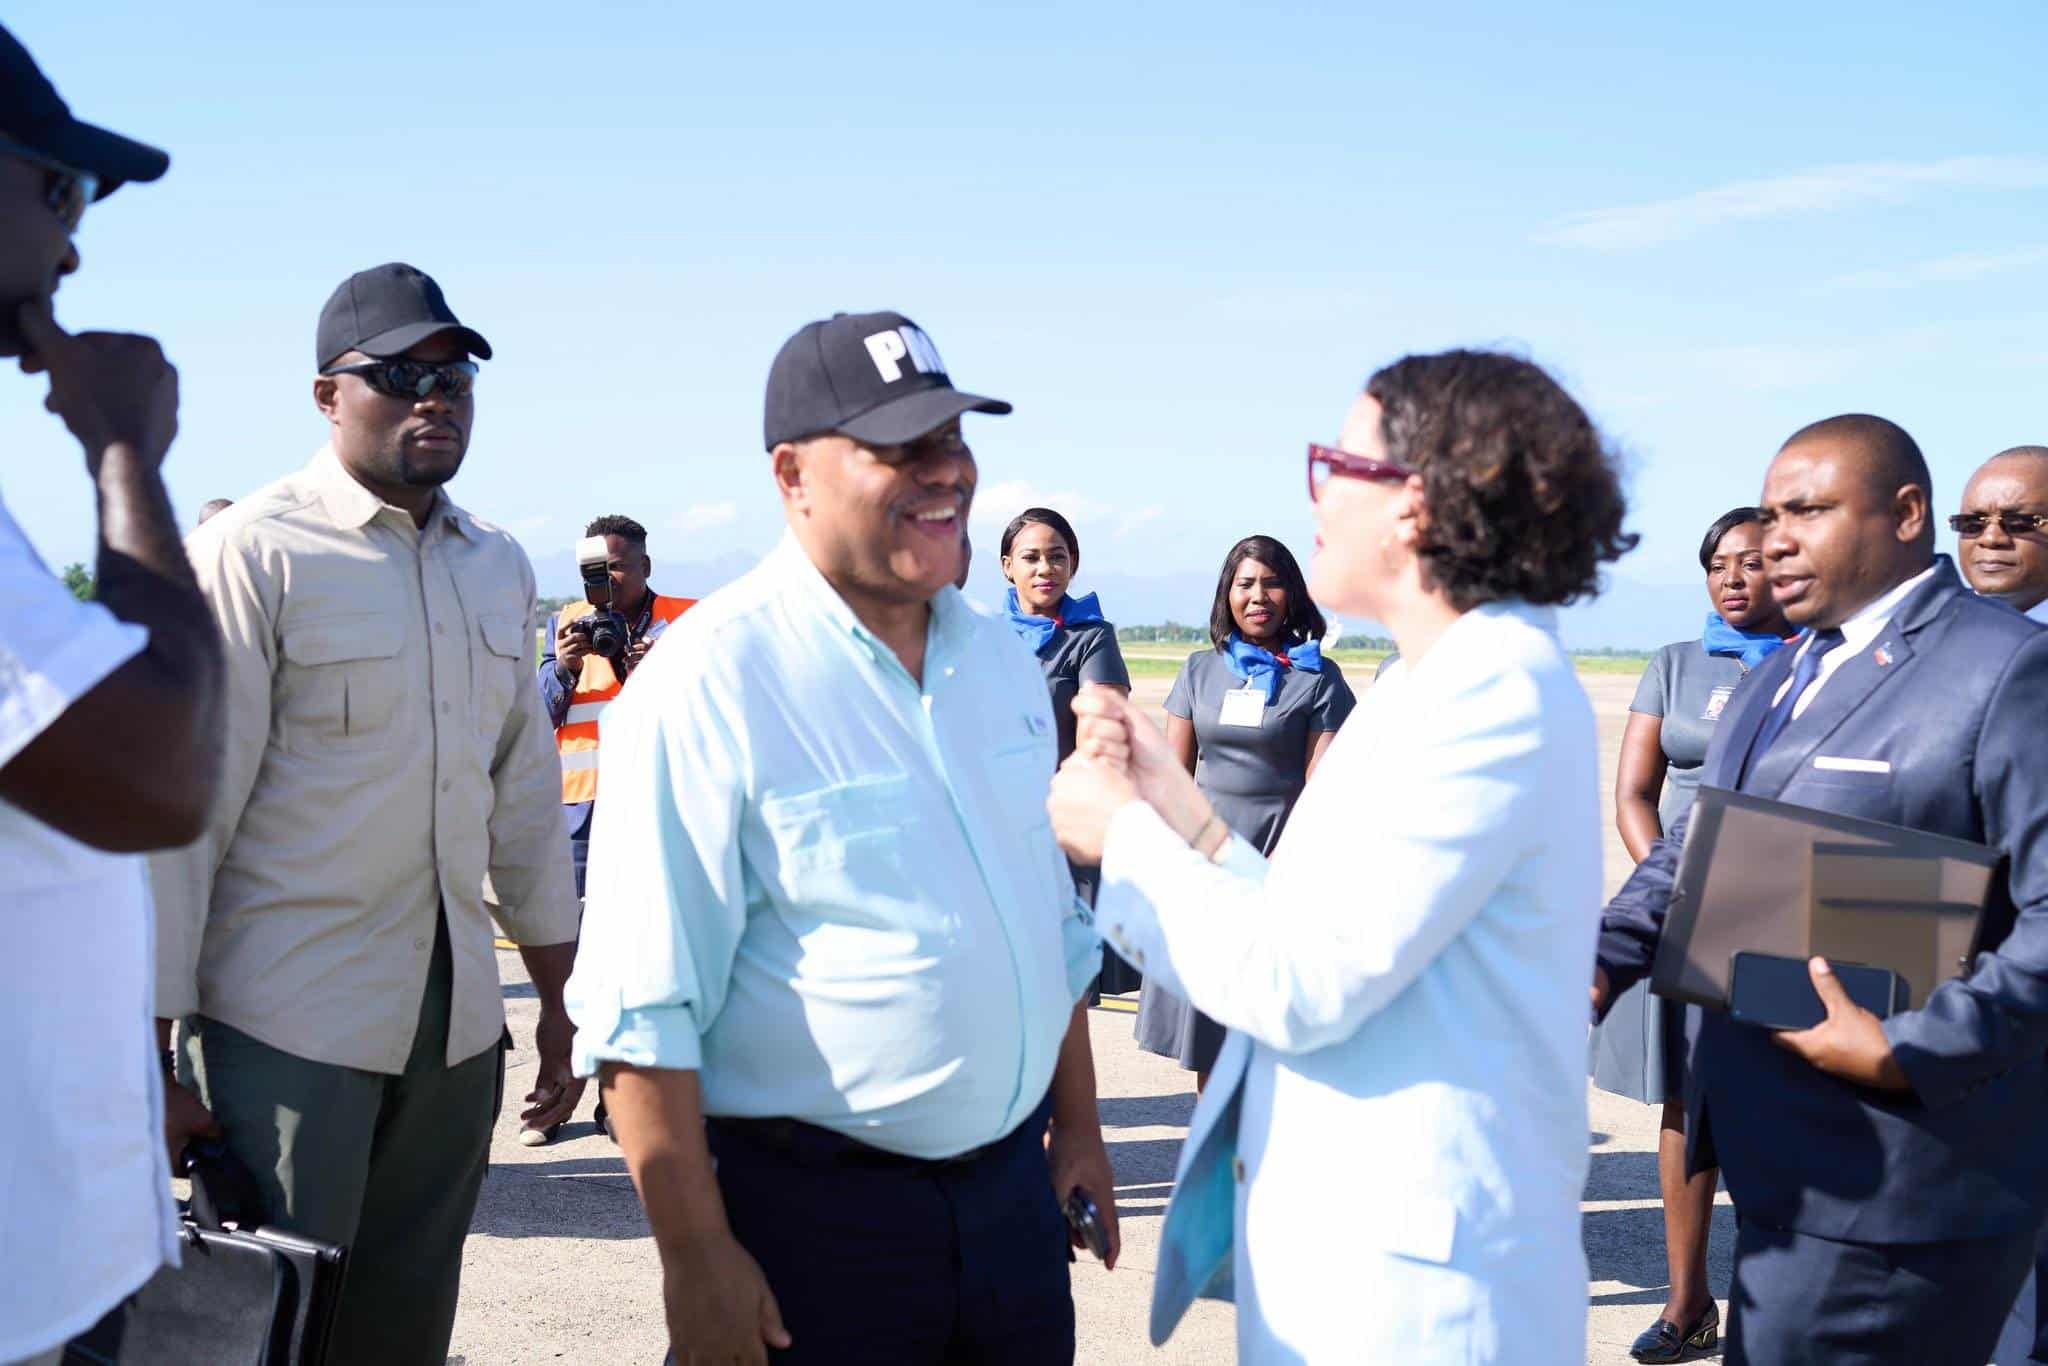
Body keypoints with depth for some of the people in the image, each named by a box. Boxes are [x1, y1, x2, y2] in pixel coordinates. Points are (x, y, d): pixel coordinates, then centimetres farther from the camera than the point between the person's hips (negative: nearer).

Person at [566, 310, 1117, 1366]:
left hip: (1013, 1187, 6)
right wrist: (696, 1258, -17)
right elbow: (643, 1011, -17)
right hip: (810, 1217, -6)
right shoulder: (709, 684, -16)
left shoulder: (998, 660, 6)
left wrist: (1078, 1123, 16)